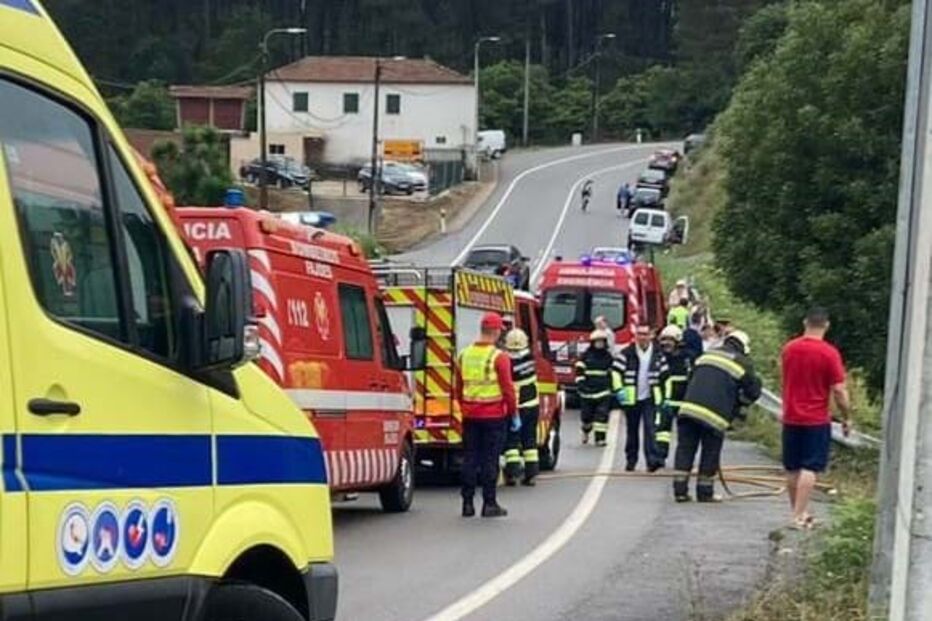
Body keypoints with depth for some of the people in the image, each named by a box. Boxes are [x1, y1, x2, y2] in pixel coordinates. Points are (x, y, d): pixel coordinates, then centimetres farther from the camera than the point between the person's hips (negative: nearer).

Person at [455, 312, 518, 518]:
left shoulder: (464, 355, 5)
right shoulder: (499, 357, -12)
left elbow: (458, 388, 13)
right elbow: (507, 389, -11)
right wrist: (514, 413, -1)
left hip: (470, 415, 5)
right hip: (494, 416, -4)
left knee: (470, 458, 9)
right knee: (490, 460, 1)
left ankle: (468, 503, 11)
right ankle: (489, 504, 3)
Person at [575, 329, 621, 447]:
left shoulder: (608, 357, 8)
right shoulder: (586, 356, 2)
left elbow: (614, 373, 10)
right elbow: (579, 371, 1)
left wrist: (617, 388, 6)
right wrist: (581, 384, -11)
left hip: (603, 392, 1)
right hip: (588, 392, -1)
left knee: (602, 414, -11)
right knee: (587, 415, 7)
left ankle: (600, 437, -7)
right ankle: (586, 431, 38)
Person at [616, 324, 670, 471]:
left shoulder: (658, 354, 4)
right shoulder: (627, 354, -3)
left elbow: (665, 376, 11)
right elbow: (616, 372, -3)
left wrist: (666, 397, 8)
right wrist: (619, 390, -15)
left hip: (650, 398, 0)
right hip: (631, 399, 0)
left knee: (649, 428, -13)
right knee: (632, 430, 9)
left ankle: (652, 460, -20)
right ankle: (631, 460, 19)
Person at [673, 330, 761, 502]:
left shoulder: (706, 355, 21)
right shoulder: (743, 363, 7)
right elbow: (753, 391, 9)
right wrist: (737, 407, 25)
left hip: (689, 407, 4)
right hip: (714, 414, -4)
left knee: (685, 449, 9)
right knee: (710, 453, 9)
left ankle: (680, 490, 8)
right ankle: (705, 493, 15)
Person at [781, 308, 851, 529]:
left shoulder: (789, 349, 3)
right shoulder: (829, 353, -13)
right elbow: (839, 390, -12)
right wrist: (846, 418, -1)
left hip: (791, 418, 5)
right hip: (816, 420, -5)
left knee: (792, 469, 13)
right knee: (809, 468, -4)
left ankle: (798, 511, 22)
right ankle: (799, 516, -9)